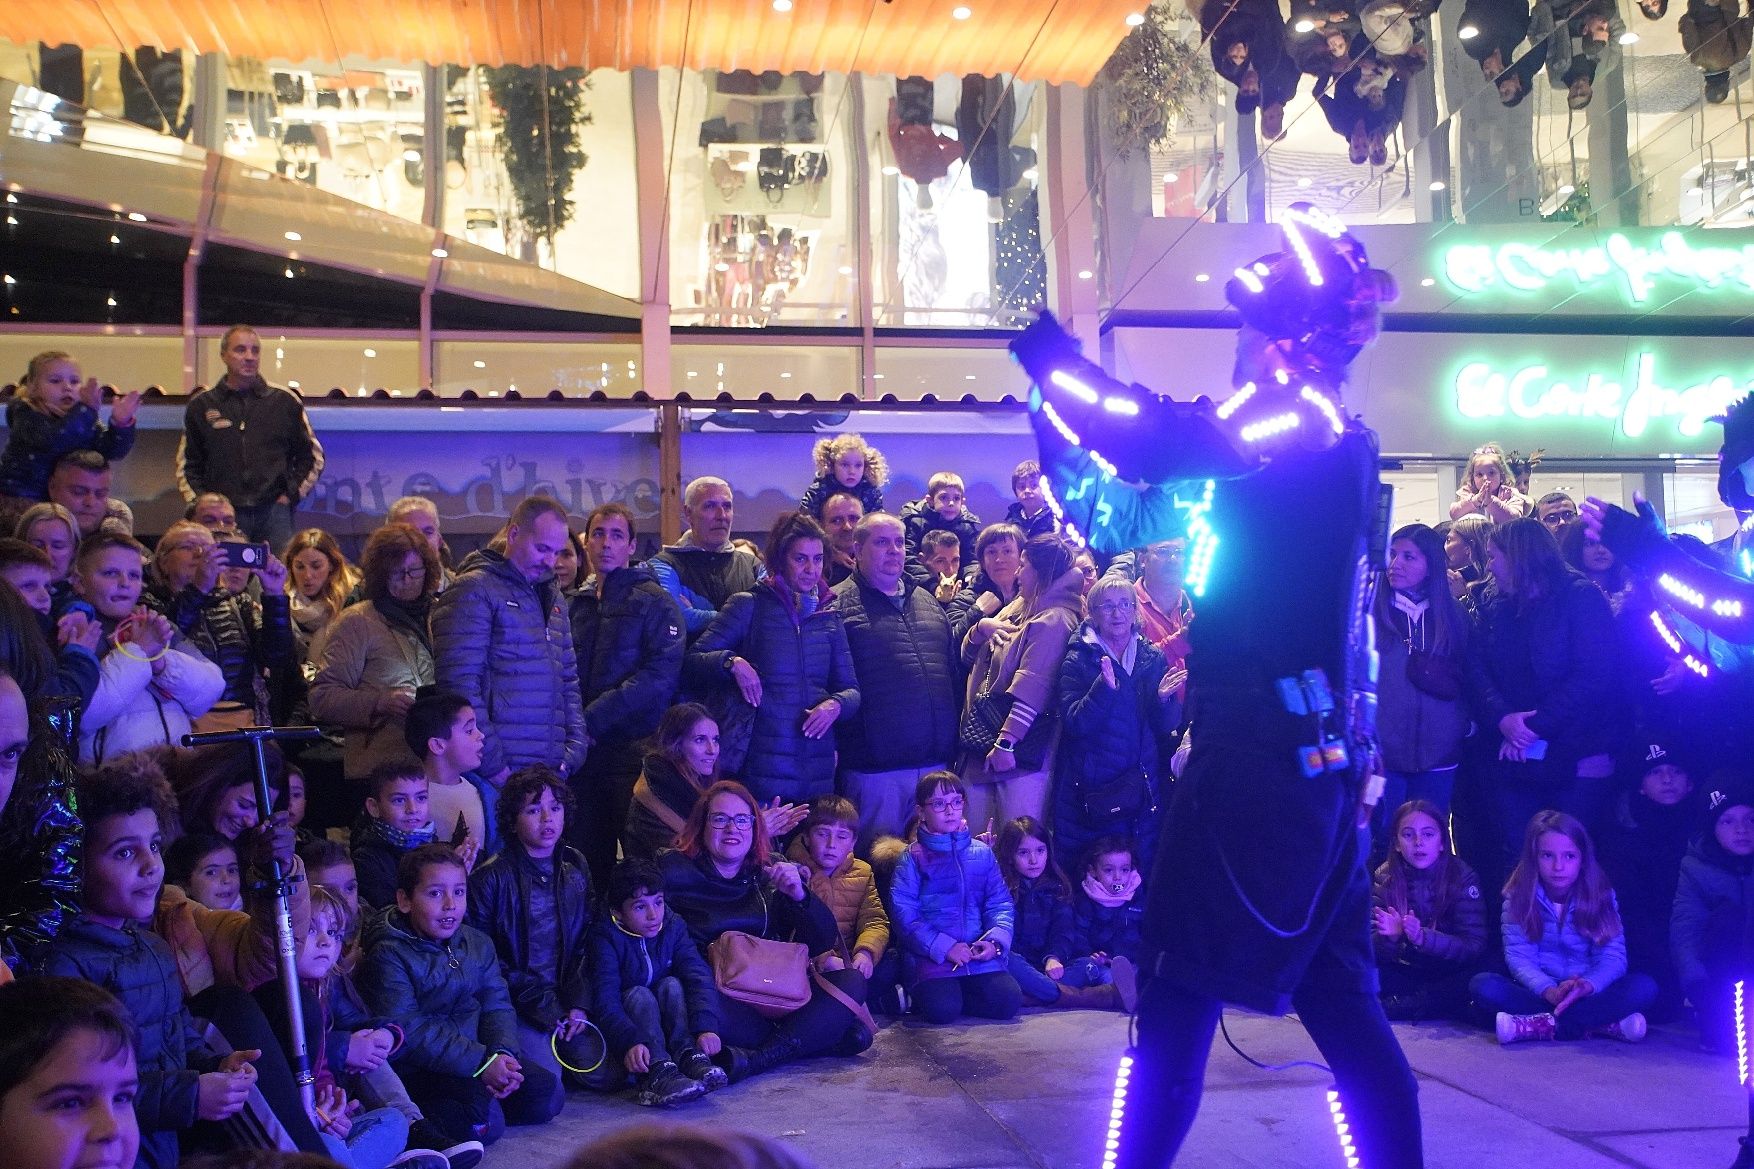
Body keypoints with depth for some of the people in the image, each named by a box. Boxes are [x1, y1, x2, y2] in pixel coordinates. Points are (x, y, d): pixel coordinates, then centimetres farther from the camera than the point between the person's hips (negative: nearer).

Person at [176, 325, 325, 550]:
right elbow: (186, 464, 17)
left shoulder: (285, 402, 9)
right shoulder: (201, 406, 11)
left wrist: (291, 495, 6)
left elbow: (313, 456, 16)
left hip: (274, 512, 0)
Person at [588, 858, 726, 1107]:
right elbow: (606, 999, -31)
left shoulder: (673, 925, -7)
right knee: (639, 995, -30)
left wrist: (706, 1026, -37)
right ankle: (658, 1072, -48)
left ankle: (689, 1056, -37)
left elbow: (699, 976, -20)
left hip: (666, 1021, 3)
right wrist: (630, 1041, -48)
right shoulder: (606, 937, -18)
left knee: (672, 985, -22)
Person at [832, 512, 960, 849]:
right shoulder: (838, 604, -3)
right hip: (875, 769, -6)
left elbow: (954, 669, 21)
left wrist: (952, 744, 16)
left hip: (936, 765, 6)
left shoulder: (928, 602, 17)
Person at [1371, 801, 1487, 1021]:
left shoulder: (1461, 877, -10)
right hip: (1402, 972, 1)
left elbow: (1474, 946, -17)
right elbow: (1371, 946, -8)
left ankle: (1389, 1007, -24)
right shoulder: (1385, 878, -4)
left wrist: (1422, 937, -32)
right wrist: (1389, 936, -32)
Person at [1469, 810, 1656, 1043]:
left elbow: (1613, 956, -9)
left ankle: (1536, 1025, -33)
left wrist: (1588, 985, -31)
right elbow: (1518, 955, -11)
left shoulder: (1600, 895, -1)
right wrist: (1549, 991, -31)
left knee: (1644, 986, -25)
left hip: (1588, 995, 1)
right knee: (1482, 985, -29)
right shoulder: (1518, 896, -3)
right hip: (1537, 993, -1)